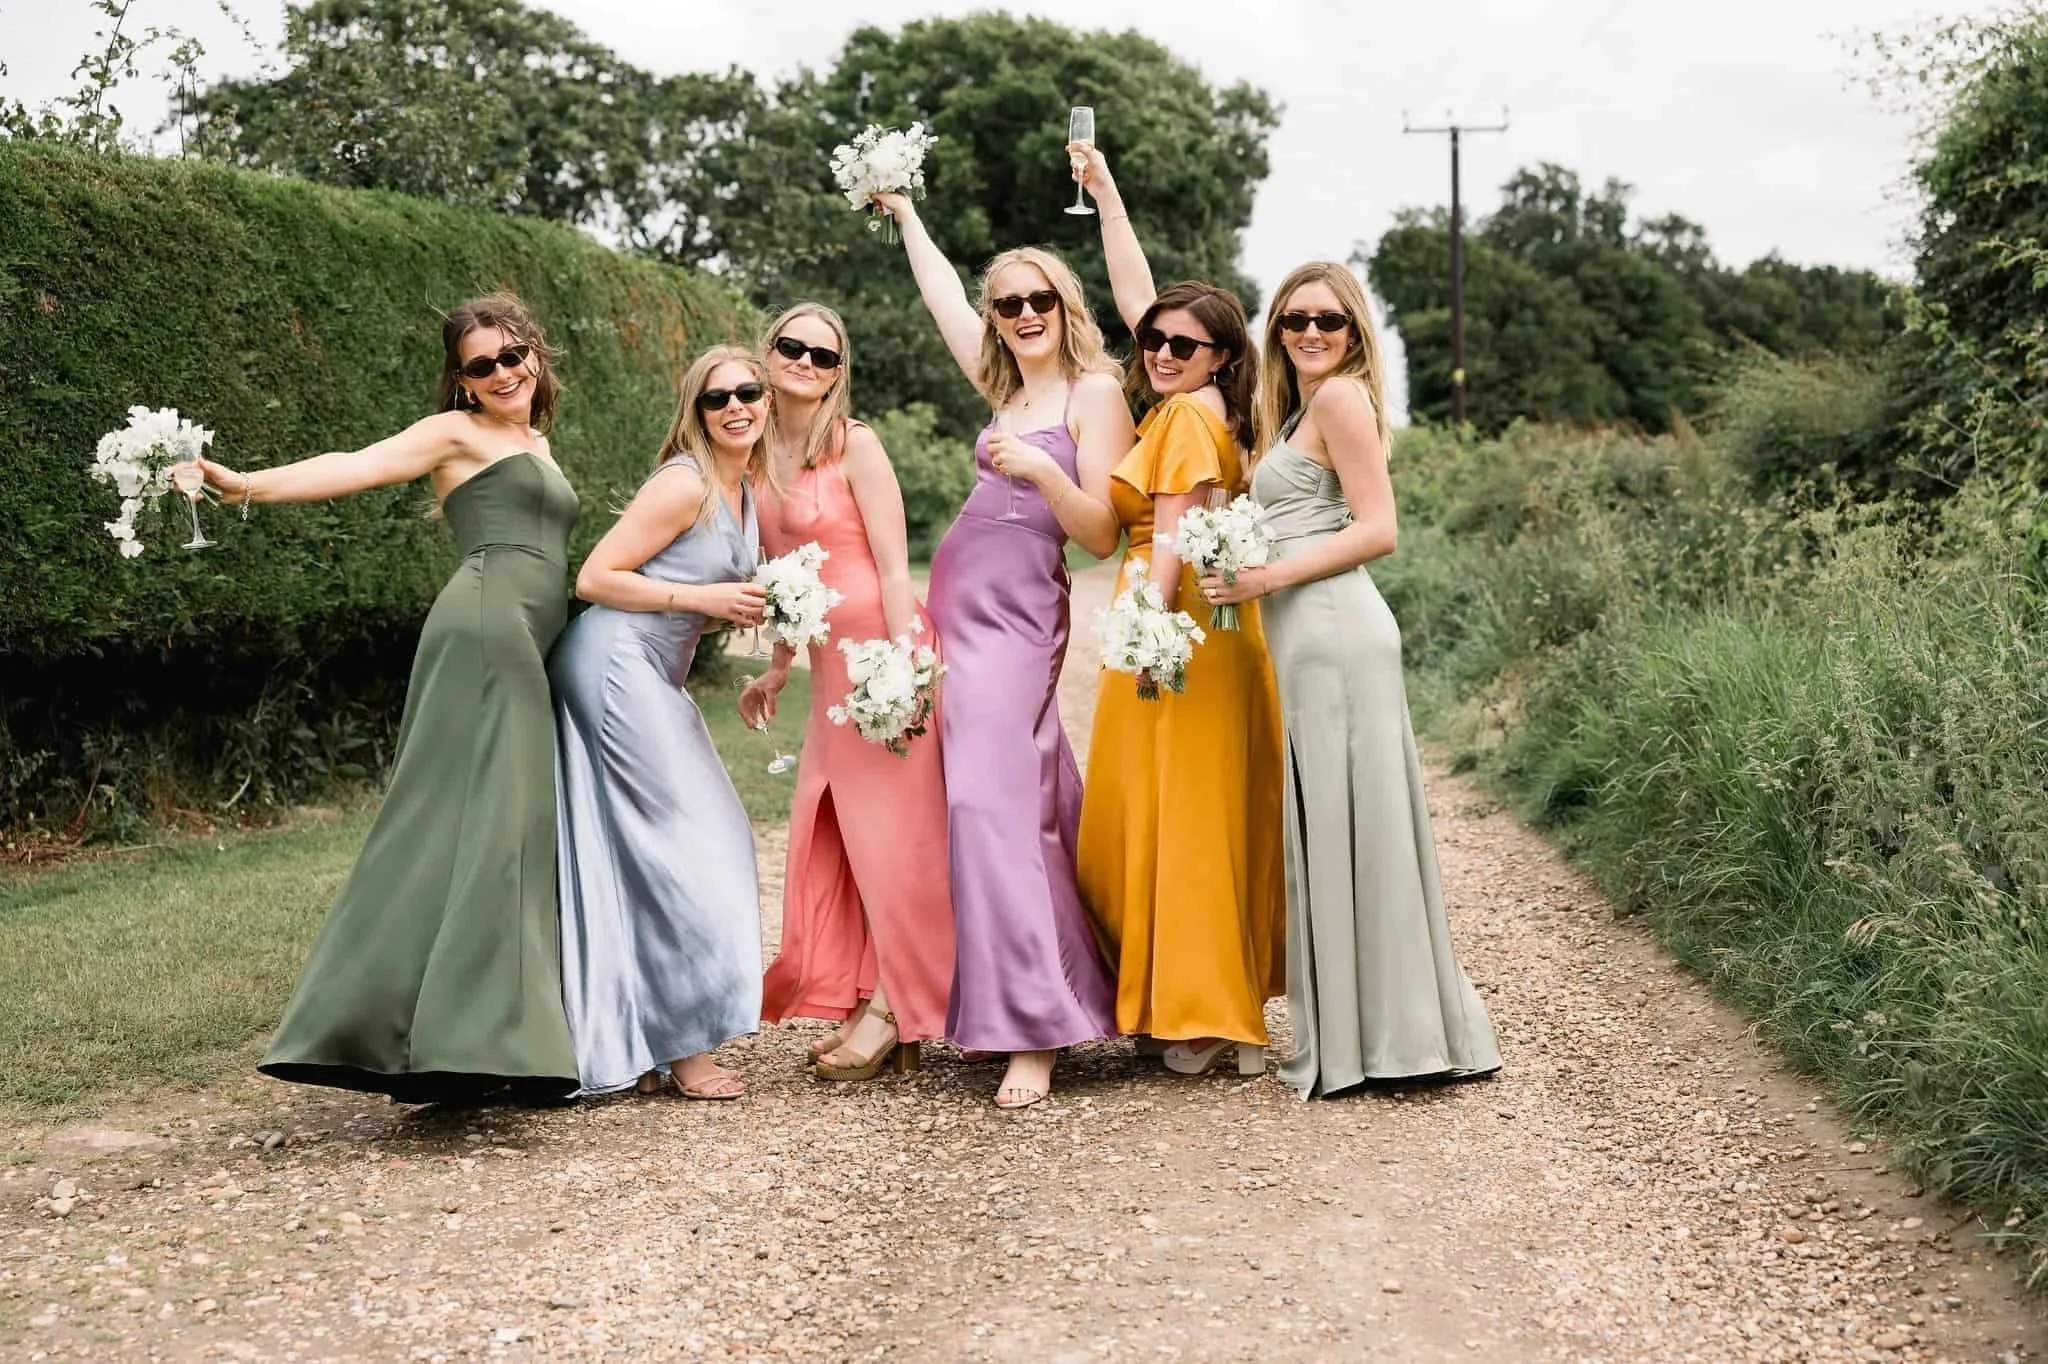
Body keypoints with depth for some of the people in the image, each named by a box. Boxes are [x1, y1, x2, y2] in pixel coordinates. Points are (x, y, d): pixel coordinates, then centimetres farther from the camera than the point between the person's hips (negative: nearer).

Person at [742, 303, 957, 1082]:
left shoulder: (854, 444, -9)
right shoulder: (761, 455, 9)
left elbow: (893, 566, -13)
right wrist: (778, 667, 19)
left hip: (882, 647, -7)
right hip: (830, 664, 7)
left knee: (888, 825, -1)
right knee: (827, 830, 7)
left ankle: (892, 1009, 6)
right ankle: (862, 1004, 15)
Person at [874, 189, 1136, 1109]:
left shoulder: (1094, 393, -4)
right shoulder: (1007, 387, 16)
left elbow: (1102, 534, -9)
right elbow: (943, 297, 31)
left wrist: (1042, 470, -23)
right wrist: (904, 214, 40)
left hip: (1015, 619, -7)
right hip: (956, 607, 7)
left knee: (994, 801, -15)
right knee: (1019, 798, 9)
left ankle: (1031, 1034, -14)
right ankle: (1049, 996, 18)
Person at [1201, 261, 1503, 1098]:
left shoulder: (1340, 397, -6)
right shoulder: (1298, 407, 23)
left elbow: (1378, 531, -13)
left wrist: (1269, 578, -15)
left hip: (1333, 630, -10)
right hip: (1309, 636, 10)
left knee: (1346, 824, -5)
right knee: (1328, 828, 10)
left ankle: (1374, 1039, 2)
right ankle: (1354, 1032, 17)